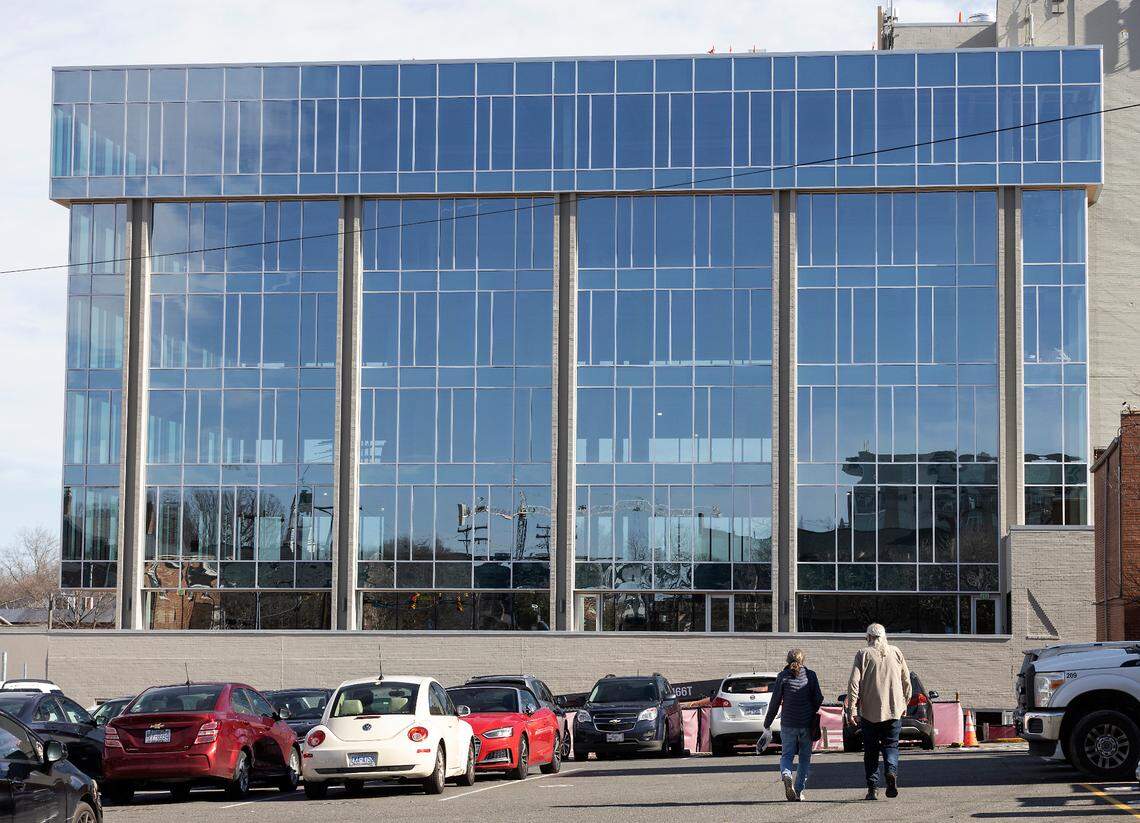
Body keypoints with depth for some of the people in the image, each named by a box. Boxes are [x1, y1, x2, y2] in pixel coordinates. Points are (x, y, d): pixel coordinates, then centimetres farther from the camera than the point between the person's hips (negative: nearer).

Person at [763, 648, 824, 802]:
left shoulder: (783, 677, -2)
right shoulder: (810, 675, 0)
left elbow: (775, 702, -3)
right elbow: (819, 699, -1)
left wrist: (767, 724, 5)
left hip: (788, 724, -1)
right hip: (807, 724, 1)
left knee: (787, 755, 9)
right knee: (805, 758, 13)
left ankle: (786, 775, -23)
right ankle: (799, 791, 8)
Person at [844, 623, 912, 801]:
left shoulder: (863, 654, -2)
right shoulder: (896, 652, 7)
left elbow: (854, 682, -8)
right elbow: (906, 681, 11)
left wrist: (851, 709, -7)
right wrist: (904, 703, 23)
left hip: (870, 711, -2)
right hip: (894, 710, 2)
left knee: (871, 749, 7)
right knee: (891, 744, 10)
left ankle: (873, 787, 4)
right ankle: (891, 771, -18)